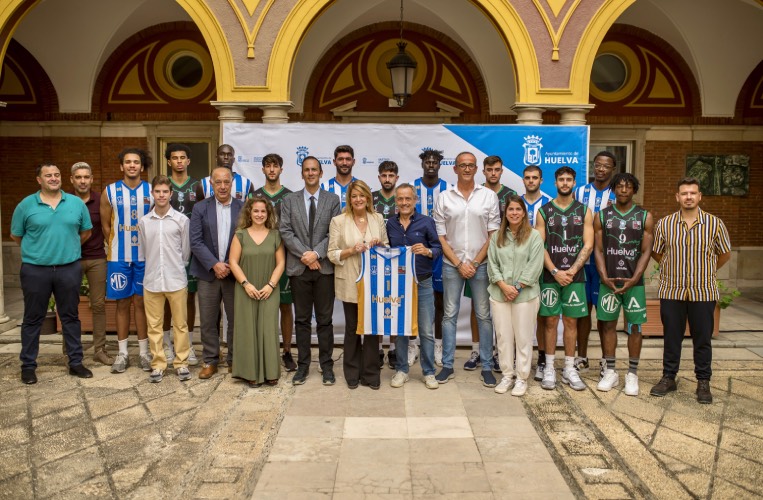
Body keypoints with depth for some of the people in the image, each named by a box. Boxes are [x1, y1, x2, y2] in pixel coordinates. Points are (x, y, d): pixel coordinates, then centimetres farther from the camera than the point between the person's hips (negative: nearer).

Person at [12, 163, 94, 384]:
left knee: (70, 316, 10)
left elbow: (85, 232, 13)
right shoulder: (26, 205, -1)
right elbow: (16, 236, 7)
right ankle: (28, 365, 19)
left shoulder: (76, 203, 4)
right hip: (35, 270, -1)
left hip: (69, 269, 2)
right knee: (33, 318, 7)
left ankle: (76, 362, 20)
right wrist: (37, 250, 10)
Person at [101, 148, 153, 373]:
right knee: (122, 303, 6)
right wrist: (116, 248, 7)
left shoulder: (151, 191, 1)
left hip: (145, 256, 0)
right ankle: (122, 353, 15)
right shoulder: (110, 192, 1)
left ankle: (144, 352, 14)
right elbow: (105, 225, 7)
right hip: (118, 257, 0)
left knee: (141, 302, 6)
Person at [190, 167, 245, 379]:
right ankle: (210, 361, 20)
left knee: (236, 319, 6)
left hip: (234, 272, 0)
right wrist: (214, 264, -14)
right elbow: (196, 241, -4)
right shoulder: (200, 208, 2)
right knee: (208, 320, 7)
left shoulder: (242, 208, 3)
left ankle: (234, 359, 20)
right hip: (208, 273, 0)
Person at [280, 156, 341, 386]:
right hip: (298, 268, 1)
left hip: (324, 267, -1)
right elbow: (286, 232, -1)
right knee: (302, 319, 8)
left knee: (325, 319, 5)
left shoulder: (333, 200, 5)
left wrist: (316, 253, -14)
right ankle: (303, 365, 18)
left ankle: (327, 365, 15)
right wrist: (304, 255, -12)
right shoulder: (289, 200, 8)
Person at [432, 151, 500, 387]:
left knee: (484, 316, 4)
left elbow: (494, 234, 1)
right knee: (449, 315, 5)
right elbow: (440, 236, 2)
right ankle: (447, 365, 15)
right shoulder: (444, 198, 3)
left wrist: (475, 263, -6)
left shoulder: (489, 196, 2)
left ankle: (487, 367, 13)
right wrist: (459, 264, -6)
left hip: (481, 265, 0)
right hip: (452, 265, 0)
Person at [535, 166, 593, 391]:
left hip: (574, 275, 1)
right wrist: (555, 271, -12)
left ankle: (569, 368, 15)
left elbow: (588, 245, -1)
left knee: (571, 321, 6)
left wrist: (572, 270, -11)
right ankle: (549, 368, 11)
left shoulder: (584, 211, 6)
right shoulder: (544, 211, 3)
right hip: (550, 275, -1)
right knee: (551, 320, 3)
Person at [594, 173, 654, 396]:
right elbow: (598, 249, 3)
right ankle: (610, 372, 16)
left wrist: (634, 279, -12)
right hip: (608, 280, 1)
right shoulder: (602, 216, 6)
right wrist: (604, 277, -10)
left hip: (634, 281, -1)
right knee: (608, 324, 5)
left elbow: (646, 252, -1)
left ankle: (632, 374, 13)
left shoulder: (645, 217, 4)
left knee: (634, 327, 3)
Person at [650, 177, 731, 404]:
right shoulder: (664, 224, -1)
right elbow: (656, 252, 12)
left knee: (703, 339, 7)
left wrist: (706, 272, 11)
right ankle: (668, 378, 23)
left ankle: (703, 382, 20)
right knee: (671, 337, 10)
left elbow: (725, 254, 10)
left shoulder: (715, 224, -3)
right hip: (671, 292, 1)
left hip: (704, 292, -1)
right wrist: (673, 269, 9)